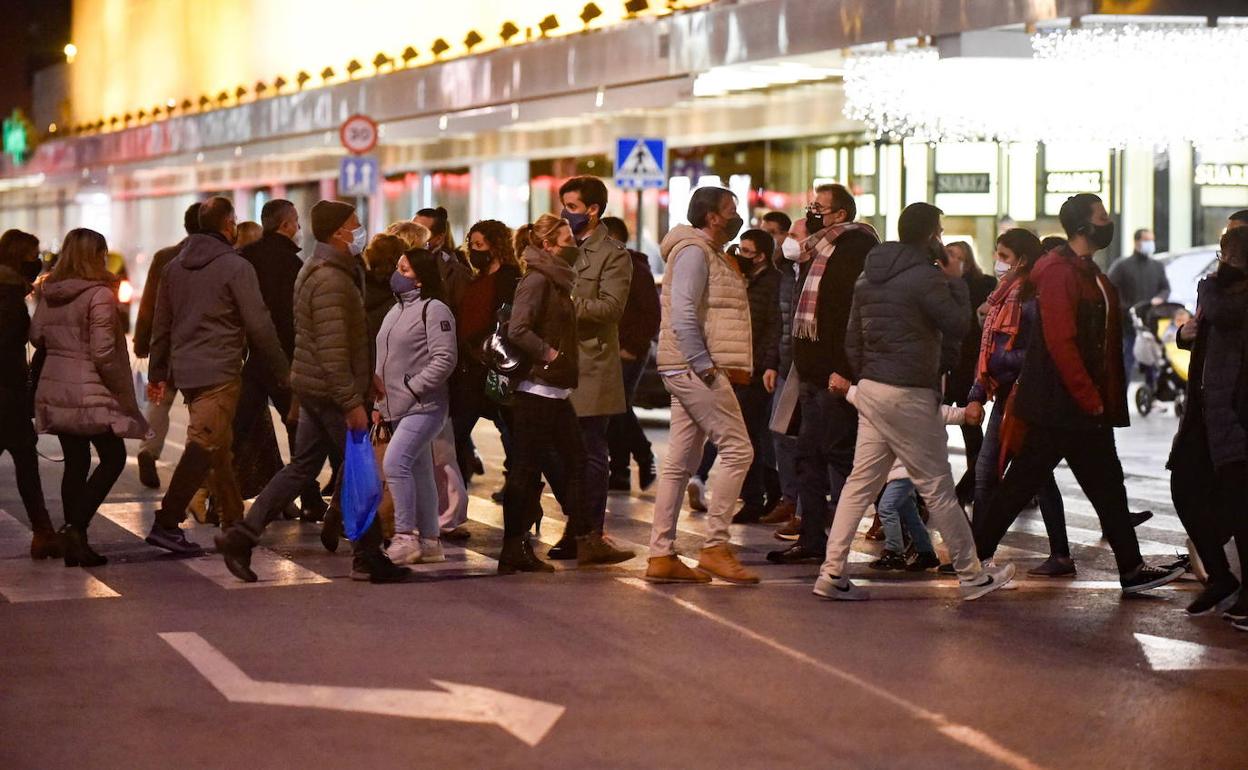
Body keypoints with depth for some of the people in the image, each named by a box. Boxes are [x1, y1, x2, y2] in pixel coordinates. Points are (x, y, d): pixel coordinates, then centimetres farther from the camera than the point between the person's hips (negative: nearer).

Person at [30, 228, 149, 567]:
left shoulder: (49, 295, 6)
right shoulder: (99, 295, -15)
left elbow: (36, 337, 12)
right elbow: (103, 353, -18)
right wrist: (121, 388, -7)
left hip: (54, 392, 7)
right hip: (90, 393, -7)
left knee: (75, 463, 14)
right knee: (113, 458, 6)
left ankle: (74, 544, 13)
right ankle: (76, 526, -8)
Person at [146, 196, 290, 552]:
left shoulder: (174, 267, 14)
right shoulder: (236, 267, -8)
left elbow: (161, 325, 17)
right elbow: (259, 326, -9)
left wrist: (158, 373, 24)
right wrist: (283, 372, -2)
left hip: (184, 370, 8)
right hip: (219, 372, -8)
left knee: (219, 446, 17)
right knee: (203, 446, -10)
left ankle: (233, 520, 23)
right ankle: (166, 522, -19)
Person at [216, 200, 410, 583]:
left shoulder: (316, 270, 15)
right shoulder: (330, 279, -19)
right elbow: (332, 349, -23)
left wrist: (365, 377, 22)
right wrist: (352, 402, -23)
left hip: (312, 388, 10)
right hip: (329, 390, -10)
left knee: (301, 467, 13)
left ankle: (242, 537, 11)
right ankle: (368, 559, 7)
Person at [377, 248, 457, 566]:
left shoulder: (434, 310, -9)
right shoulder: (396, 311, 17)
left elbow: (444, 360, -17)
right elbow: (384, 363, 21)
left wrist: (412, 388, -18)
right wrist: (380, 402, 13)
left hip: (424, 406, -9)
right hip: (398, 408, 9)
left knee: (395, 463, -19)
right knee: (418, 472, 11)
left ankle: (405, 537, -14)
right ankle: (429, 542, 16)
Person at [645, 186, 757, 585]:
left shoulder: (710, 254, 23)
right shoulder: (693, 251, -10)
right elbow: (683, 314, -20)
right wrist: (705, 366, -21)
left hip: (693, 371, 10)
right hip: (696, 369, -10)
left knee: (680, 462, 8)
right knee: (737, 450, -11)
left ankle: (661, 556, 8)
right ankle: (715, 546, -9)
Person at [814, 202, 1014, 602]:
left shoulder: (869, 276, 12)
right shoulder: (926, 276, -14)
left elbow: (853, 336, 16)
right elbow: (958, 324, -8)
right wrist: (956, 281, 2)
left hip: (871, 389, 8)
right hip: (909, 395, -8)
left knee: (861, 482, 7)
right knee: (937, 488, 1)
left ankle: (832, 573, 2)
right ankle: (972, 576, 11)